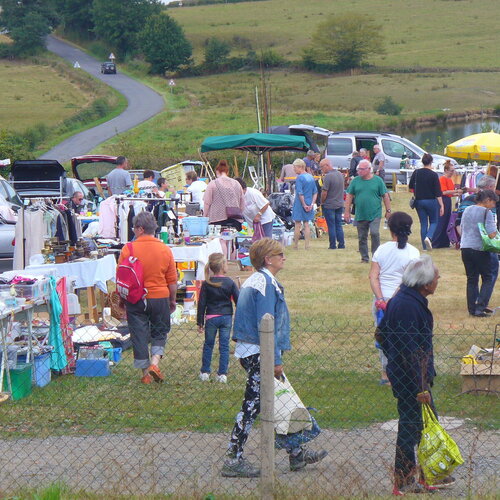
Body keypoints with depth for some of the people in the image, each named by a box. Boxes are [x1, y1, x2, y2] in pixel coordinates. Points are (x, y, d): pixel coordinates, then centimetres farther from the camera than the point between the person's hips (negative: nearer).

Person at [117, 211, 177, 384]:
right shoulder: (165, 249, -3)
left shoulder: (128, 249, -8)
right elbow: (172, 280, 4)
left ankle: (146, 373, 11)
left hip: (135, 299, -1)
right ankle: (154, 363, -3)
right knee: (160, 333, 16)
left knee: (139, 335, 8)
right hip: (160, 298, 1)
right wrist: (172, 300, 17)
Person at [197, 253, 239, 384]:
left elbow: (202, 304, -2)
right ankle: (222, 374, 4)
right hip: (226, 317, 0)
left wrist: (200, 322, 3)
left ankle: (205, 373, 15)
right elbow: (239, 301, -1)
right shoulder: (230, 283, -4)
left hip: (211, 318, 0)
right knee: (224, 346, 5)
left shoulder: (206, 284, -3)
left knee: (208, 345, 12)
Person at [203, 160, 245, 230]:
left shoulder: (212, 184, 0)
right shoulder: (236, 184, 12)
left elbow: (206, 203, 0)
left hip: (217, 220, -3)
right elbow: (243, 205, 15)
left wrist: (205, 217, 12)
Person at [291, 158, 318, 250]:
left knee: (297, 225, 2)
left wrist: (304, 204, -13)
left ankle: (295, 245, 8)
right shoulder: (311, 177, 8)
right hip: (309, 204, 7)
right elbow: (315, 192, 8)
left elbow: (300, 193, -19)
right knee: (306, 224, 11)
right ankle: (307, 245, 10)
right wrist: (312, 204, 2)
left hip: (300, 204, -6)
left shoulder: (299, 178, -14)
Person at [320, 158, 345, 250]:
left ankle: (333, 245, 3)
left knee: (331, 226, 0)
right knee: (339, 225, 12)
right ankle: (341, 244, 12)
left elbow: (324, 192, -20)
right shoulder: (340, 175, 6)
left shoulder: (328, 177, -19)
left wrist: (322, 202, -5)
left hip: (329, 205, -7)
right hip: (340, 204, 7)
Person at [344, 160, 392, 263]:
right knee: (362, 237, 7)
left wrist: (388, 211, 3)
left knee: (374, 233, -17)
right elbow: (349, 196, 9)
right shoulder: (355, 181, 6)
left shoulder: (378, 180, 1)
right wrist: (347, 211, 5)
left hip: (375, 214, -3)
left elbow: (385, 196, 4)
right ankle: (364, 257, 18)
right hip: (360, 215, 3)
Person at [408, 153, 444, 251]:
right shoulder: (433, 175, -11)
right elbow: (438, 192, -12)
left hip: (419, 201, 3)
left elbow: (410, 187, 8)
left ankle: (425, 246, 7)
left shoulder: (416, 173, -2)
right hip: (431, 201, -3)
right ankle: (429, 237, -15)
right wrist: (441, 205, -9)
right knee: (433, 222, 13)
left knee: (423, 223, 10)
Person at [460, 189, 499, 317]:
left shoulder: (467, 210, 10)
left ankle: (472, 309, 16)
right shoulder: (486, 212, -11)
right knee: (488, 278, 8)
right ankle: (480, 307, -1)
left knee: (472, 279, 15)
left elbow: (461, 228, 20)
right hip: (480, 249, -6)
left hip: (465, 248, 6)